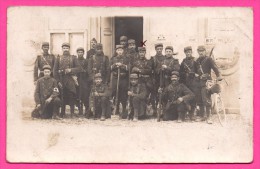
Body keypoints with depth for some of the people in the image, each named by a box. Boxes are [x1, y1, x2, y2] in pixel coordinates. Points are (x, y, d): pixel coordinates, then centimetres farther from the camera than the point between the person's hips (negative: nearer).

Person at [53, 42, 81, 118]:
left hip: (71, 80, -1)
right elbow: (55, 70, 5)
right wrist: (58, 81, -4)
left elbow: (78, 68, 2)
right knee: (62, 97, 1)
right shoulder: (58, 58, 11)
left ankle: (72, 113, 1)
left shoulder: (73, 58, 10)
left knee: (71, 96, -6)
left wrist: (71, 70, -15)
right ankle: (62, 114, 9)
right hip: (62, 80, 1)